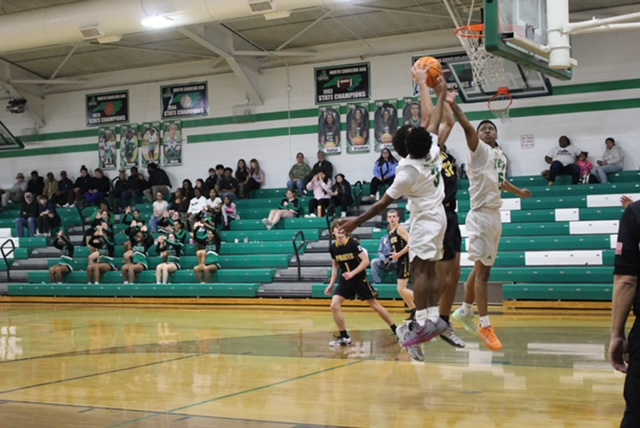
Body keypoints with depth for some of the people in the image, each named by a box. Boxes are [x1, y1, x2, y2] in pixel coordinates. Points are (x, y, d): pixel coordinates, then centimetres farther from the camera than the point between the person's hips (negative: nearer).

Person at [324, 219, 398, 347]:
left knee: (375, 306, 2)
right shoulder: (333, 248, -2)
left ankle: (396, 330, 17)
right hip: (344, 280, 4)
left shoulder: (353, 244, -17)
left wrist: (353, 273, -27)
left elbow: (366, 261, -19)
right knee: (334, 305, -12)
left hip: (360, 279, -4)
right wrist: (332, 284, 10)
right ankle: (345, 337, -2)